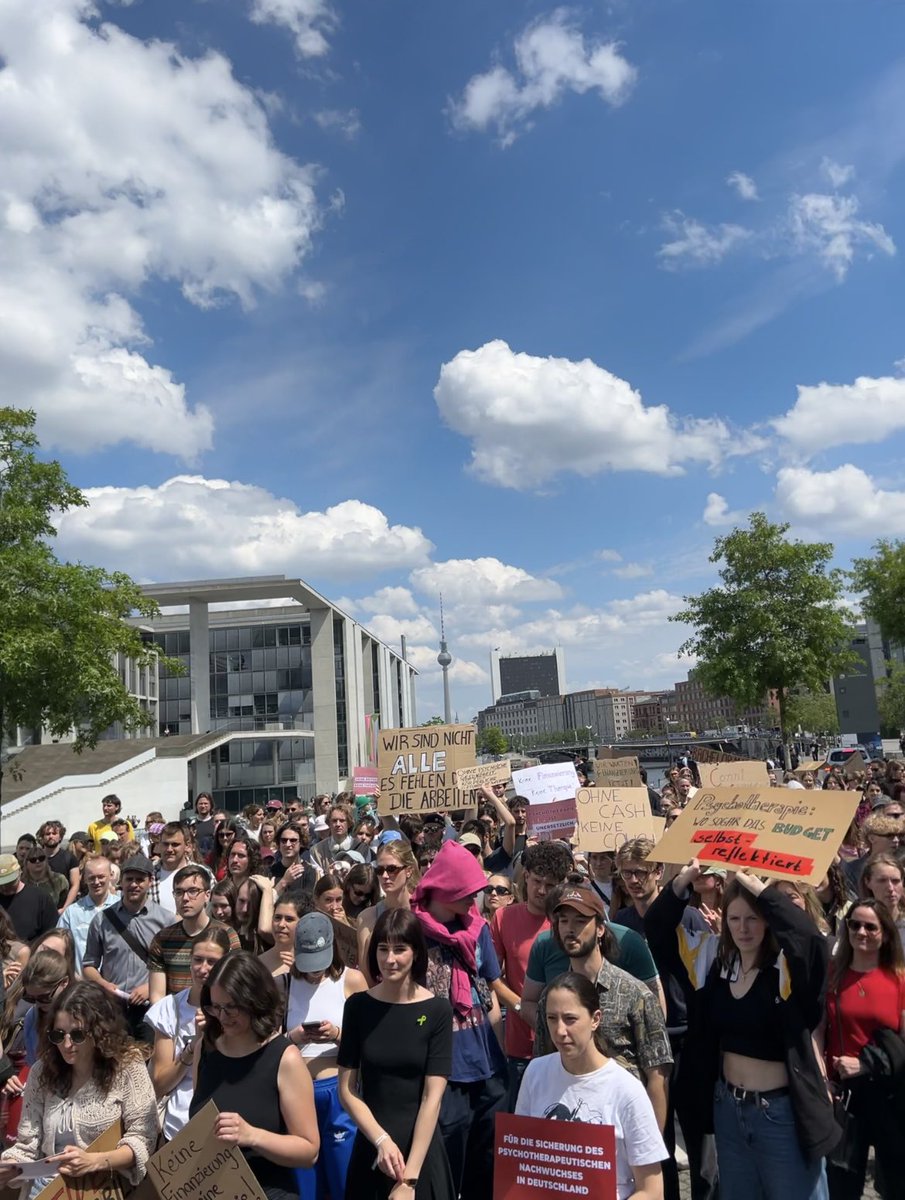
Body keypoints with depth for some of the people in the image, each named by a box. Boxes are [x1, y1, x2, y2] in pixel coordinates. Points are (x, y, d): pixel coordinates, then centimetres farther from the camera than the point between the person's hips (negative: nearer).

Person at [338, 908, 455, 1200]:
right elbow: (347, 1089, -2)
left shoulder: (437, 1010, -11)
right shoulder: (358, 1005, -5)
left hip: (422, 1148, -2)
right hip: (369, 1146, 2)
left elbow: (432, 1097, -14)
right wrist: (382, 1140, -14)